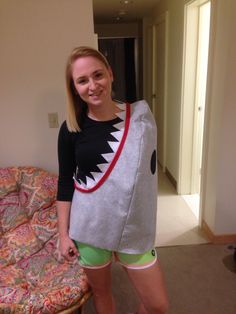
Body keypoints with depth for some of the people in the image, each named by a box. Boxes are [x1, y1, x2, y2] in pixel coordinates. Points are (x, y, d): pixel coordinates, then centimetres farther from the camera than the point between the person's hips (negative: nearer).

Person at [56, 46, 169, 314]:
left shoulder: (140, 115, -7)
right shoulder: (71, 129, -9)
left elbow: (149, 169, 3)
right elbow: (65, 182, -2)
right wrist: (63, 233, -1)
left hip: (134, 226, 1)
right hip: (90, 227, 0)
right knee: (100, 292, 20)